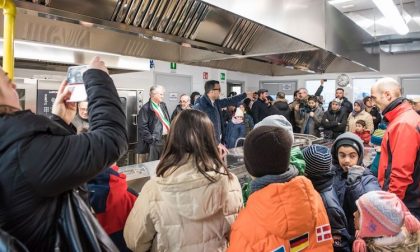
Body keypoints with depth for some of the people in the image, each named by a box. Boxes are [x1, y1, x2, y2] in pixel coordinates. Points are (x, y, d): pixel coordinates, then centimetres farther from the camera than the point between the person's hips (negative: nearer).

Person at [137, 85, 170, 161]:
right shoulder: (146, 108, -13)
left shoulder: (163, 105, 12)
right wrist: (151, 139, -18)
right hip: (155, 140, -7)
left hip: (166, 138, 8)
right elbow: (142, 127, -17)